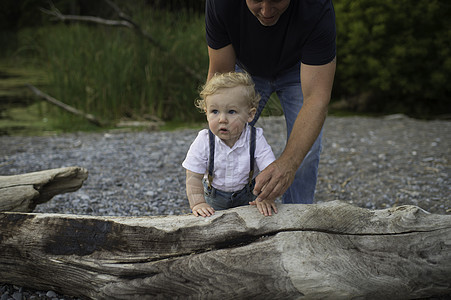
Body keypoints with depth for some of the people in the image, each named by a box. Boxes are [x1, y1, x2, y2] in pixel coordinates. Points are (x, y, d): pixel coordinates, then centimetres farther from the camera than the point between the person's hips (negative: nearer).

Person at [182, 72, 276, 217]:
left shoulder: (256, 139, -20)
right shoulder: (204, 141, -19)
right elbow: (194, 177, -14)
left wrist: (266, 198, -38)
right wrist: (198, 203, -28)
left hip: (246, 197, 0)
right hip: (214, 199, 0)